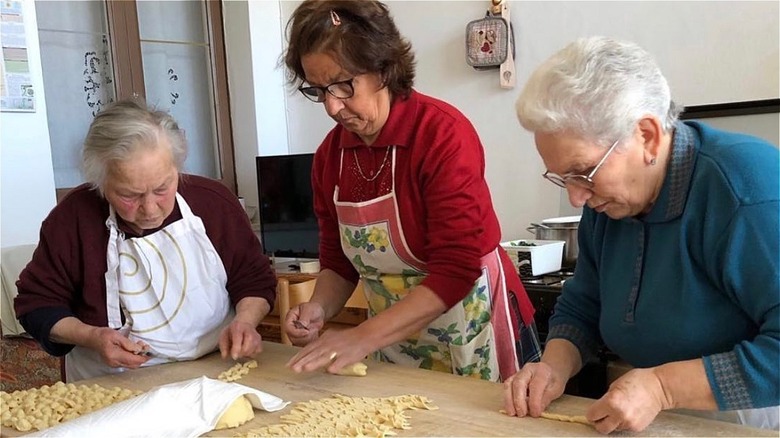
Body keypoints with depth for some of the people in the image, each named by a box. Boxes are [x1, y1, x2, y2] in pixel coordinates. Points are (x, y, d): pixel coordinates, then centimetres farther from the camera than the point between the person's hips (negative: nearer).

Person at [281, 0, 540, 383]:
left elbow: (456, 271, -25)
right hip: (395, 345, 5)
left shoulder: (443, 133, -21)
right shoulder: (329, 154, -3)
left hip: (473, 337, -5)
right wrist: (319, 308, -13)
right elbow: (339, 263, 7)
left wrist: (363, 338, -29)